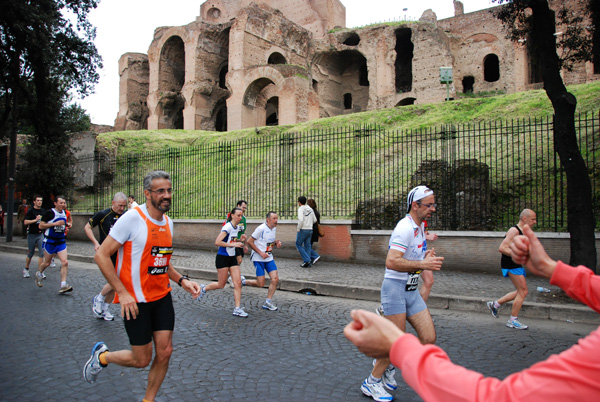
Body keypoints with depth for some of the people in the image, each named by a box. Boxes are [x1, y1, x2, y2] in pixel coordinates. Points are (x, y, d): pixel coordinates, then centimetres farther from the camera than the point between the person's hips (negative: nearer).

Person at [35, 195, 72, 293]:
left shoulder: (64, 213, 7)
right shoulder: (50, 212, -13)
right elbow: (41, 226, -15)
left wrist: (67, 224, 4)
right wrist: (55, 223, -23)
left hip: (61, 241, 4)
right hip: (50, 241, -4)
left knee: (65, 262, -10)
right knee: (47, 263, 11)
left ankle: (63, 285, -9)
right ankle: (39, 273, 45)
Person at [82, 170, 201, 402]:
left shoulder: (168, 222, 7)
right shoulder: (132, 218, -16)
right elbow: (101, 255, -15)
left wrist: (182, 281, 2)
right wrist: (122, 292, -18)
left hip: (162, 297, 6)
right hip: (136, 301, -6)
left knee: (164, 352, 5)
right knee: (141, 360, 4)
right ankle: (102, 356, 33)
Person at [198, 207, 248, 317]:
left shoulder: (236, 227, 8)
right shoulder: (228, 227, -17)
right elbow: (217, 242, -25)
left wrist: (240, 240, 6)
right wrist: (233, 244, -26)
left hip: (232, 258, 7)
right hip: (223, 258, -7)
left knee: (238, 283, -2)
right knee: (221, 285, 4)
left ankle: (237, 309, 2)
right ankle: (204, 288, 32)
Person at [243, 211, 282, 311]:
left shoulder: (274, 228, 8)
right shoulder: (261, 229, -16)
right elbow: (249, 241, -13)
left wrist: (277, 243, 1)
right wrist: (260, 253, -17)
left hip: (269, 258, 7)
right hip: (258, 259, -7)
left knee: (275, 279, -5)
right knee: (260, 284, -6)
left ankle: (268, 302, 8)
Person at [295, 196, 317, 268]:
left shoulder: (301, 209, -11)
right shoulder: (310, 209, 10)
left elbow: (301, 220, -24)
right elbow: (315, 220, 13)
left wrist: (298, 229, -12)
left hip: (303, 230, -7)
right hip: (310, 229, 7)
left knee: (298, 245, 6)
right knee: (307, 246, 10)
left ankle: (307, 260, -3)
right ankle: (307, 262, 9)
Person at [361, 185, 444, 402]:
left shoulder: (420, 227, 13)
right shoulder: (405, 228, -18)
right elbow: (391, 262, -29)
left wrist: (426, 256, 8)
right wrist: (422, 264, -32)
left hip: (411, 290, 9)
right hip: (395, 288, -9)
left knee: (429, 338, 4)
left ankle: (387, 365, 24)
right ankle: (372, 382, 18)